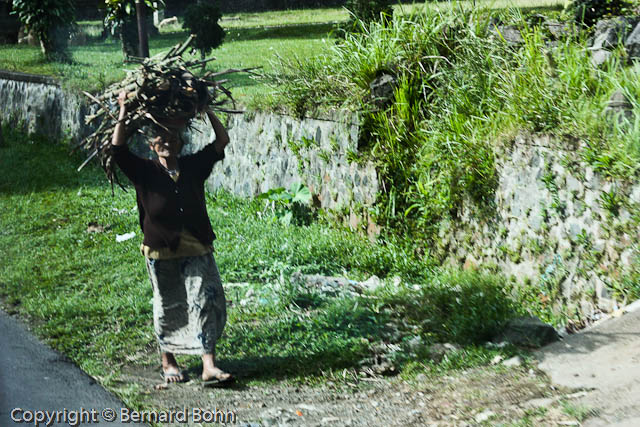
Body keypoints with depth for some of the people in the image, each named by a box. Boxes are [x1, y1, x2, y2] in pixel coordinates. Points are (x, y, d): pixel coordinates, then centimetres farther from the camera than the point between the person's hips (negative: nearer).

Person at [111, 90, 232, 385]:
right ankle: (168, 361, 27)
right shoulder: (145, 172, 0)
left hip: (197, 250, 2)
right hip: (161, 252, -2)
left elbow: (222, 141, 6)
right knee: (167, 308, 9)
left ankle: (209, 366, -6)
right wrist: (123, 112, -13)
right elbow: (118, 148, -12)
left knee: (207, 302, -6)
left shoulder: (194, 167, 7)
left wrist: (207, 110, 3)